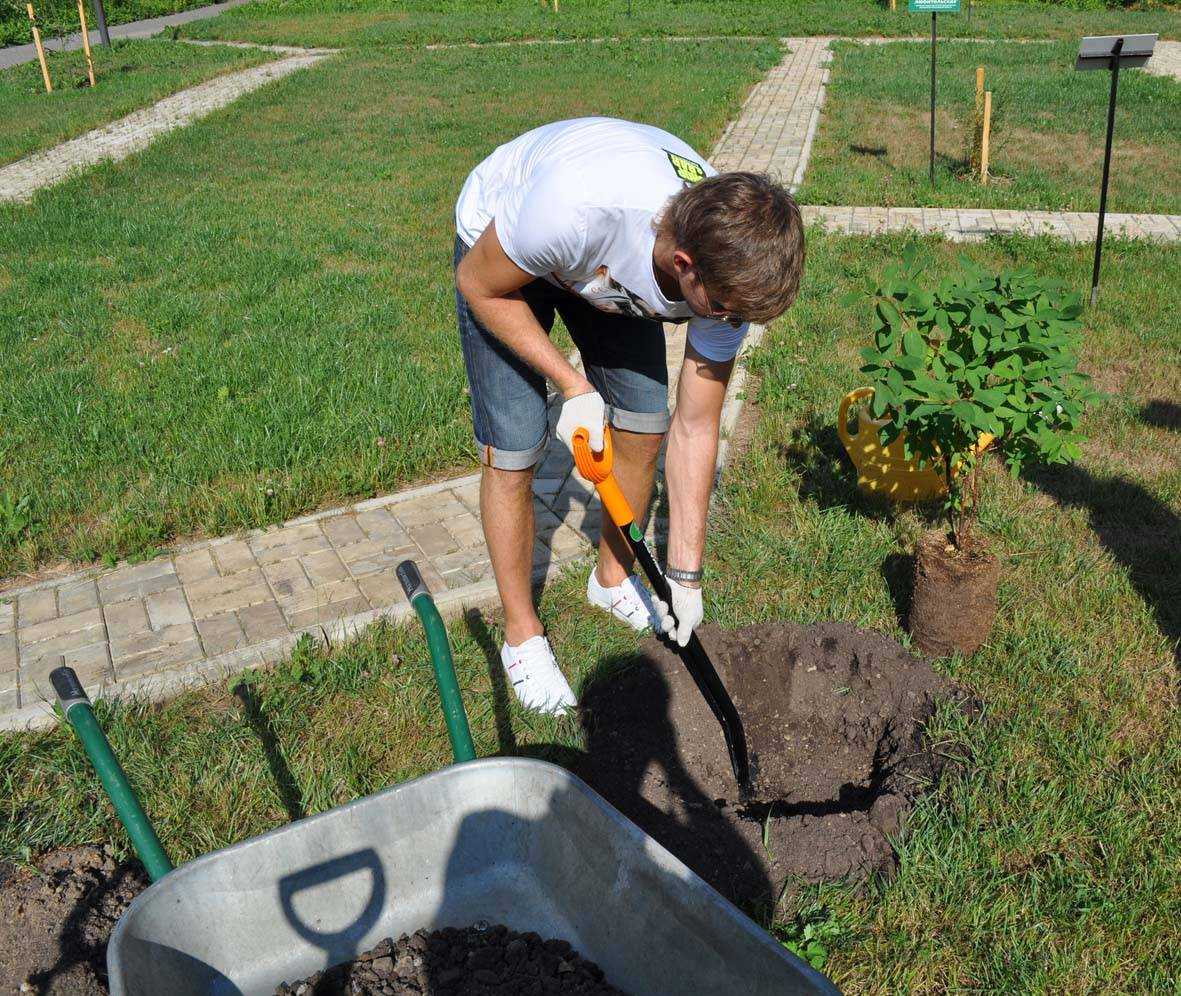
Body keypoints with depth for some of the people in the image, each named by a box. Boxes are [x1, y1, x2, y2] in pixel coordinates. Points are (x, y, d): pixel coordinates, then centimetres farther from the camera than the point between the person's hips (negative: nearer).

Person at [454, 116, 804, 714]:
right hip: (499, 251, -4)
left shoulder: (732, 269, -28)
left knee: (644, 427, 1)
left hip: (612, 275, 4)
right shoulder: (579, 205, -46)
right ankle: (522, 637, 12)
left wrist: (686, 576, -12)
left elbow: (695, 428, -17)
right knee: (512, 452, -9)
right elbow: (478, 285, -24)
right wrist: (574, 387, -27)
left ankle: (614, 578, 30)